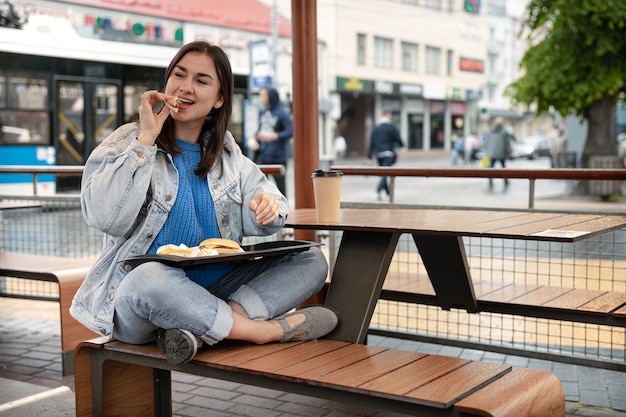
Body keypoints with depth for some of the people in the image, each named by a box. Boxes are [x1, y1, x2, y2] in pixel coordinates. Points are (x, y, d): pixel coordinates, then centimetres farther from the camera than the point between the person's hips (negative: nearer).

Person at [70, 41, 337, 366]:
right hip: (137, 302, -5)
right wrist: (145, 140, -15)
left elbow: (255, 223, 13)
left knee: (311, 260, -10)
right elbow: (103, 217, -15)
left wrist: (268, 205, -12)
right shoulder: (129, 141, 1)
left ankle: (196, 330, -27)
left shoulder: (226, 151, 14)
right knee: (149, 277, -40)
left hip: (214, 289, 5)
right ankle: (269, 330, -23)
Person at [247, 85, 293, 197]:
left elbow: (290, 132, -17)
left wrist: (272, 136, -25)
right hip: (262, 156, 6)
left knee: (280, 185, 3)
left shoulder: (282, 114, -8)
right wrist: (253, 139, 2)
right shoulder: (262, 113, 11)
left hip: (278, 158, -6)